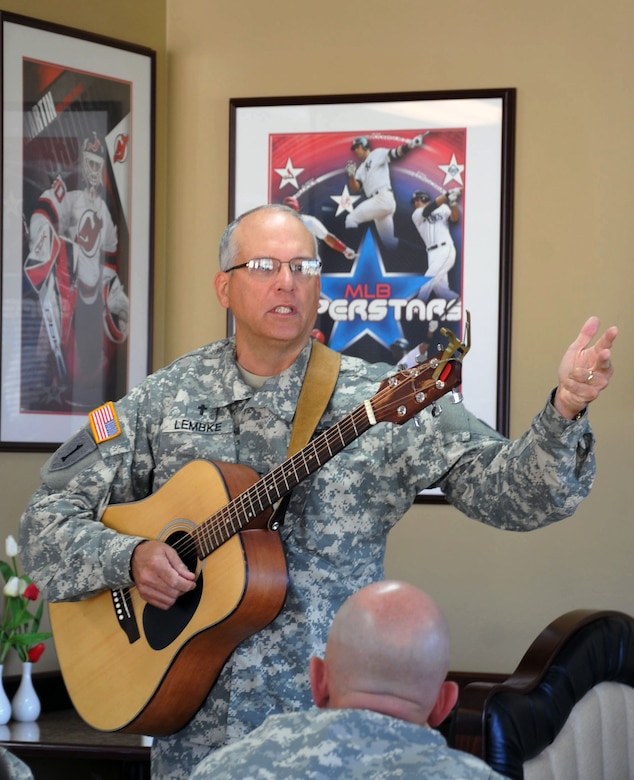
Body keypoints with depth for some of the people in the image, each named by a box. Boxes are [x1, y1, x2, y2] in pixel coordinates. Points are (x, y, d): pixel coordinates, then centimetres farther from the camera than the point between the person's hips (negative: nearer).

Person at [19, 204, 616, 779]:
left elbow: (511, 490, -8)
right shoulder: (162, 402, 3)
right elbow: (49, 519, 5)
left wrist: (565, 412, -26)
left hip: (334, 719, -1)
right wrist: (129, 557, -13)